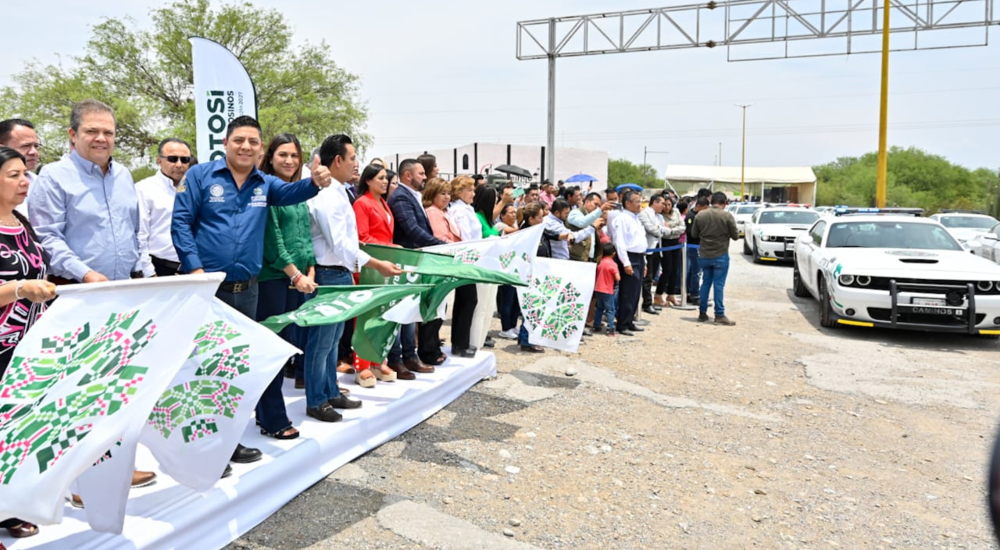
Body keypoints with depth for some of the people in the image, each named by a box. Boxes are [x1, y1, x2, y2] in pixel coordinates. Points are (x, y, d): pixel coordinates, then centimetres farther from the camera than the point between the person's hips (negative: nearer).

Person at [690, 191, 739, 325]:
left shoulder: (700, 215, -2)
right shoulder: (727, 216, -12)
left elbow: (694, 234, 6)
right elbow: (735, 236, -6)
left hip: (704, 256, 4)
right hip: (721, 256, -4)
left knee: (705, 283, 14)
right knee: (719, 285, 0)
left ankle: (702, 313, 19)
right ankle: (719, 315, 2)